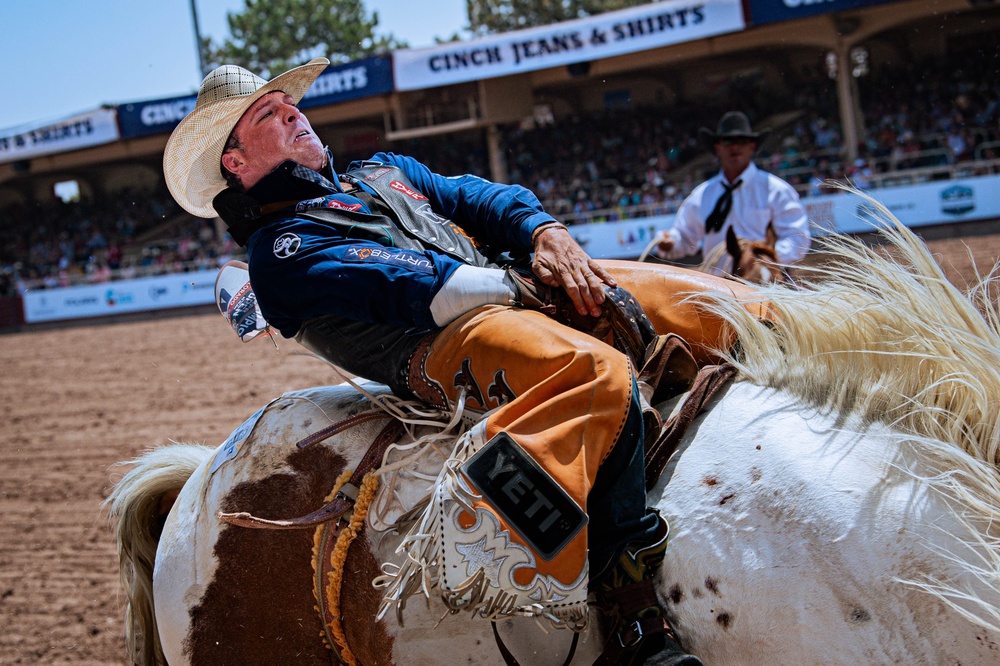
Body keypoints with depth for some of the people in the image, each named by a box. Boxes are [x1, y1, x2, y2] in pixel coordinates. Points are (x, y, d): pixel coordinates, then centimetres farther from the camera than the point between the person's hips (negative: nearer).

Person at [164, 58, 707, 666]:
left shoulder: (386, 172, 32)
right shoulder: (280, 249, 5)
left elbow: (480, 197, 19)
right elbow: (403, 283, -9)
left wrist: (547, 233, -2)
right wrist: (522, 285, -12)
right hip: (443, 344, -9)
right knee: (603, 377, -38)